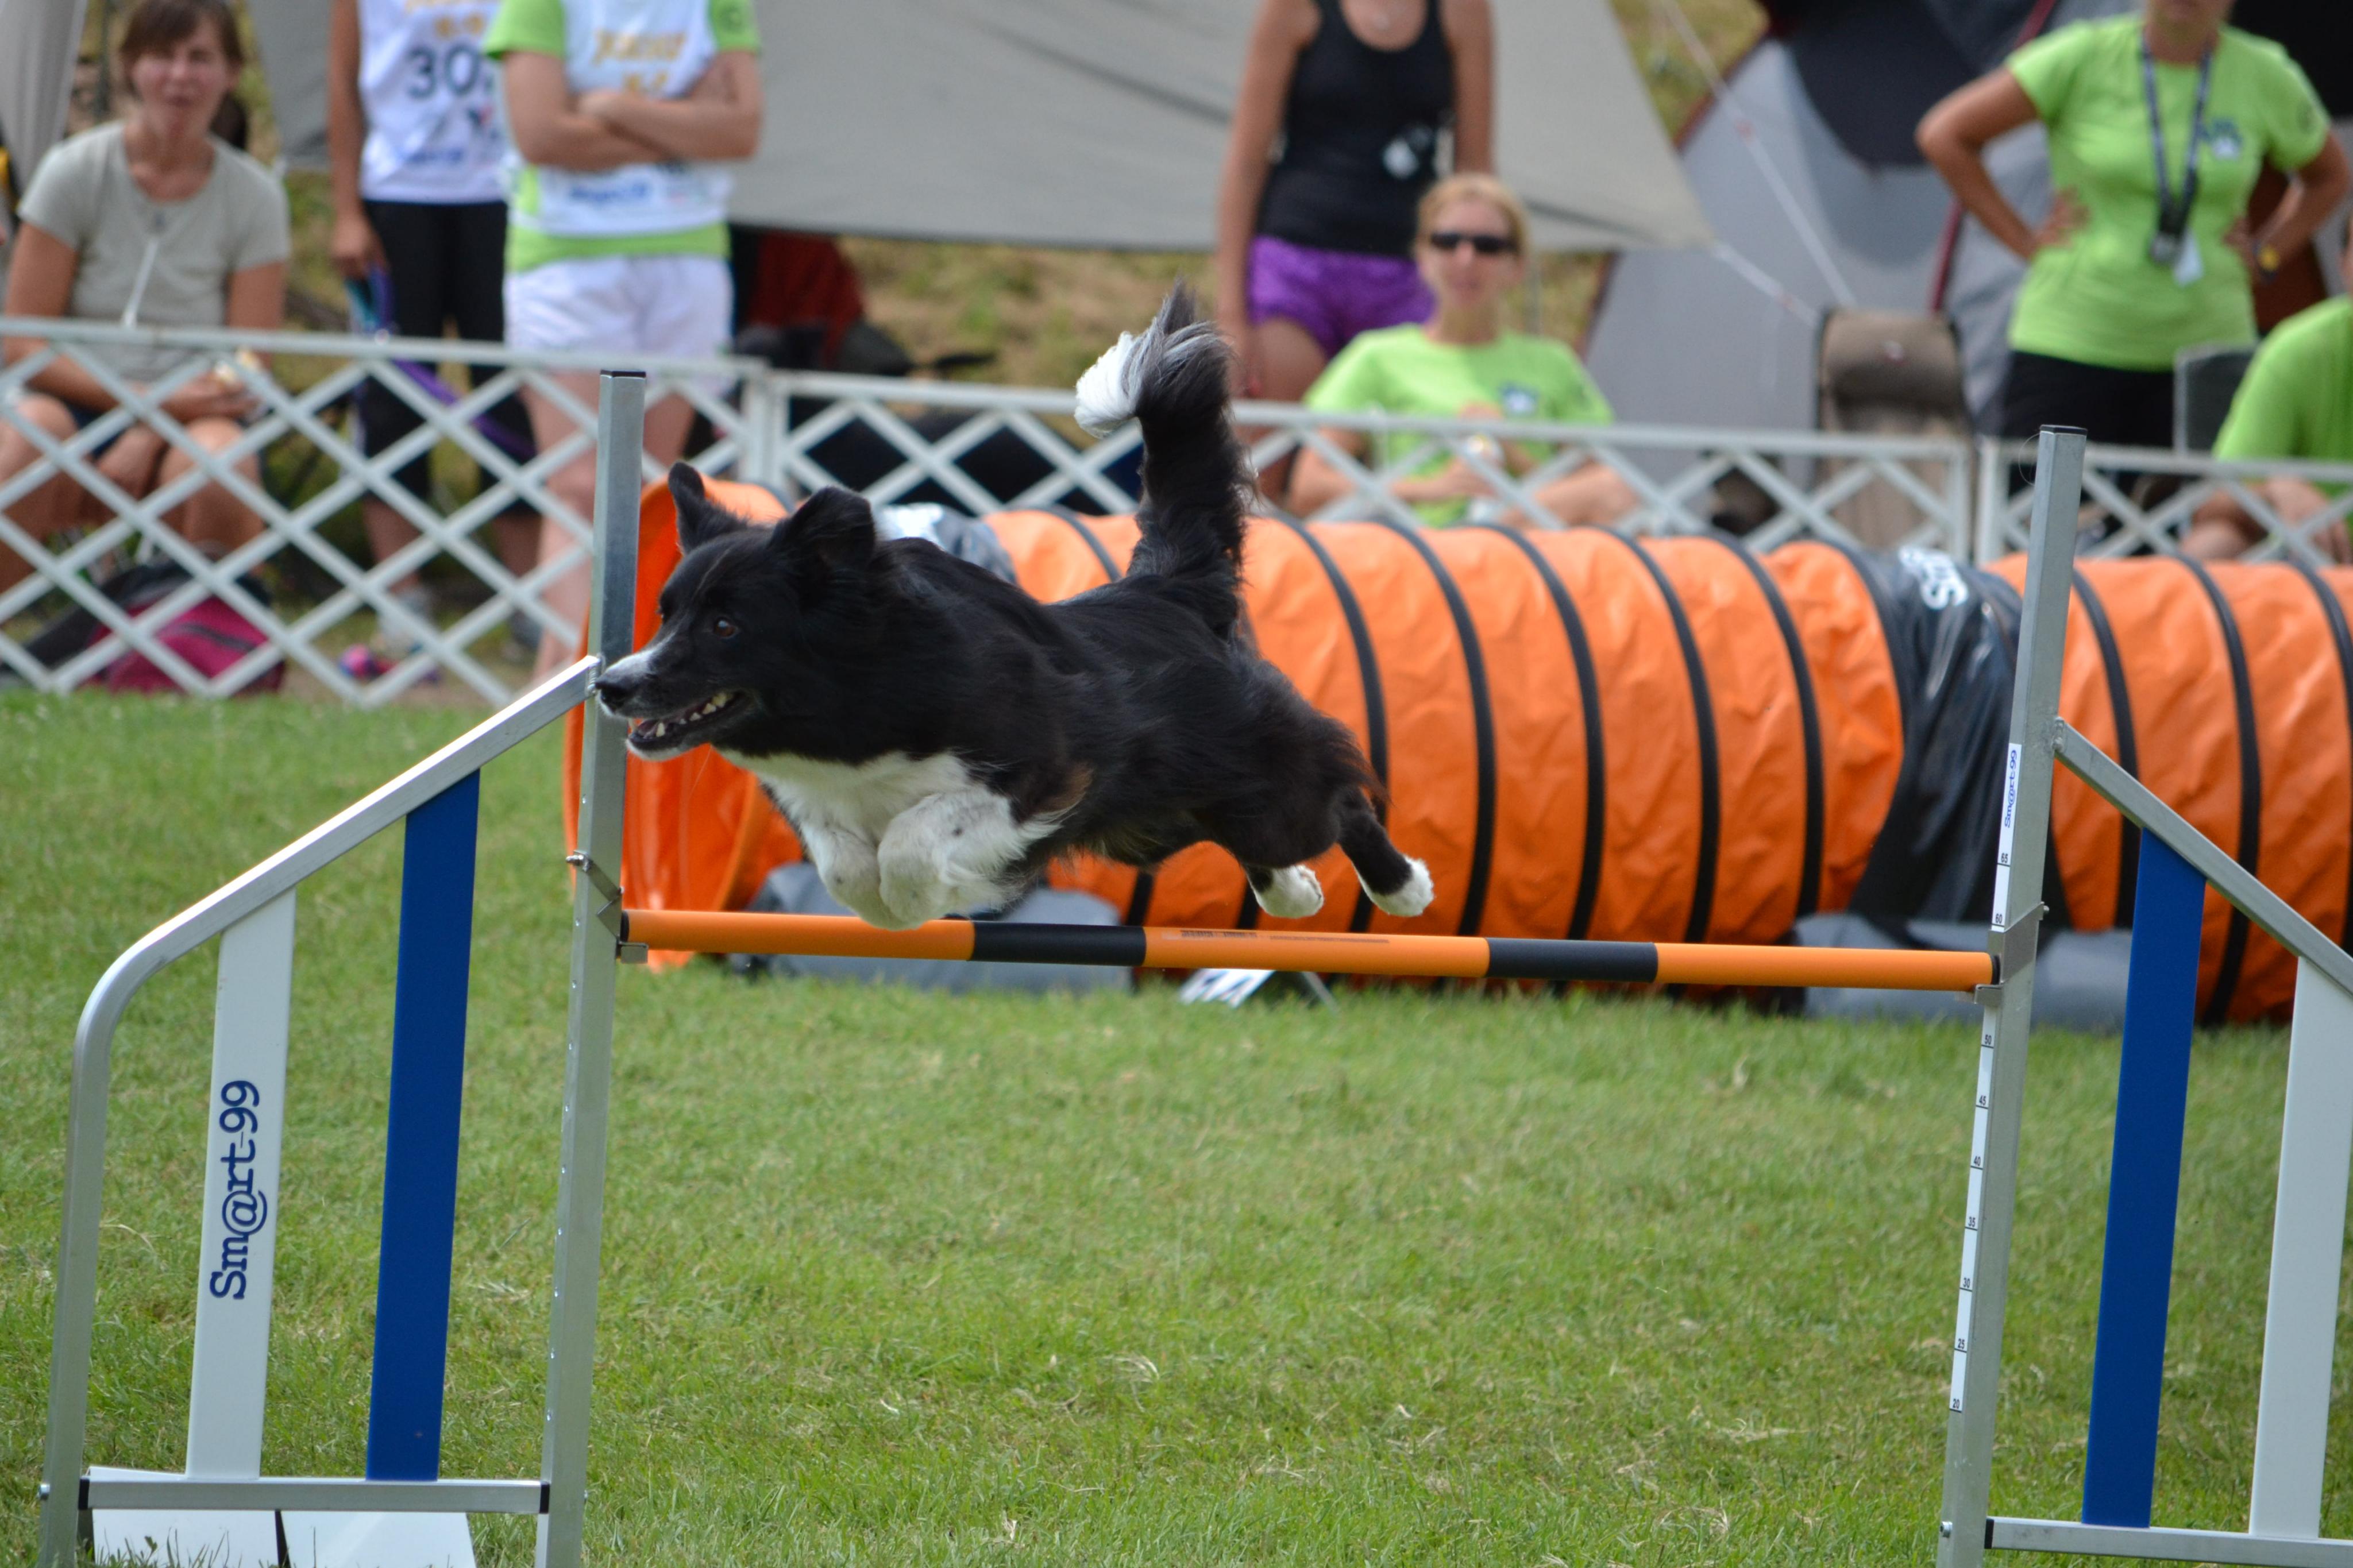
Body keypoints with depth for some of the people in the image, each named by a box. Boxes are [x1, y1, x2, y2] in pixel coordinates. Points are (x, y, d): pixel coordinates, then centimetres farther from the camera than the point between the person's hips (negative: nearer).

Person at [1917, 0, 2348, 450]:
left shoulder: (2268, 78, 3)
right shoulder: (2085, 58, -4)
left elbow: (2328, 177, 23)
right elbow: (1944, 135, 0)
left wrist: (2262, 256, 9)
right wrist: (2022, 240, -3)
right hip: (2071, 346, -2)